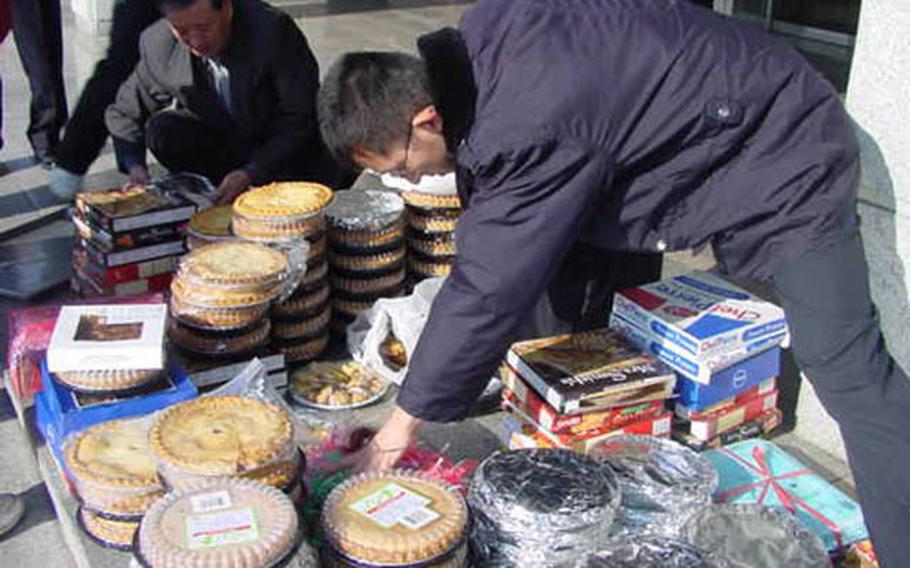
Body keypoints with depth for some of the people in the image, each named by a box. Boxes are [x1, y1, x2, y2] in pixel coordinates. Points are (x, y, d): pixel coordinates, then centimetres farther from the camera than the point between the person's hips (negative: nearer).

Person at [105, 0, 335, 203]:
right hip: (222, 142, 4)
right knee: (162, 130, -22)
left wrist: (251, 173, -35)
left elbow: (301, 121, -25)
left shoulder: (274, 30, -26)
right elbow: (124, 114, 3)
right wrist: (135, 167, -16)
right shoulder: (157, 45, -14)